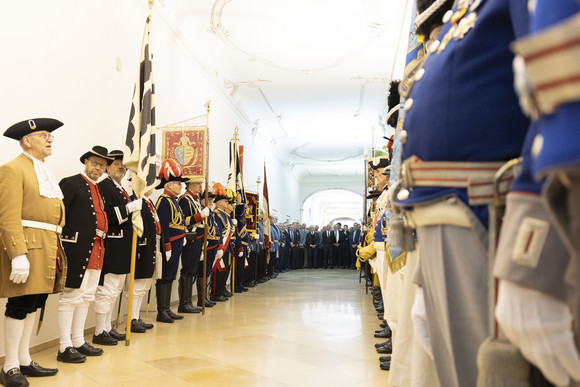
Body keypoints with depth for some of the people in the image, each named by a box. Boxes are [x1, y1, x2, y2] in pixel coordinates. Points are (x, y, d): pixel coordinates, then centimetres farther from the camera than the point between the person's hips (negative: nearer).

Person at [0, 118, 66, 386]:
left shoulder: (43, 172, 21)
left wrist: (55, 249, 14)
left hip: (47, 247, 9)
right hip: (27, 245, -9)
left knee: (33, 304, 12)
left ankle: (24, 361, 22)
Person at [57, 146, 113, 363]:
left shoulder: (98, 189, 19)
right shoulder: (70, 183, -6)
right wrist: (61, 244, -17)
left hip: (96, 251, 9)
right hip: (77, 250, -9)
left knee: (86, 298, 14)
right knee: (71, 297, -2)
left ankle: (78, 342, 24)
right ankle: (65, 348, 5)